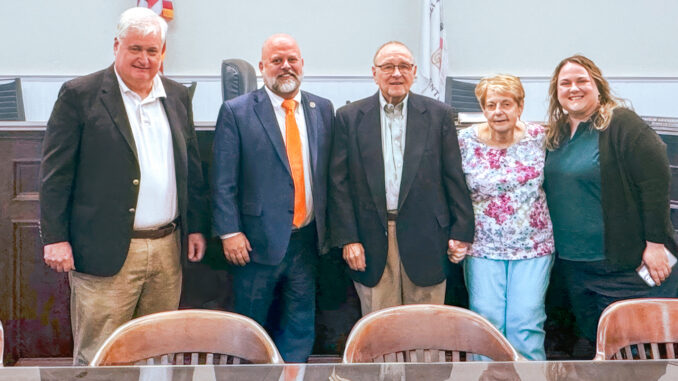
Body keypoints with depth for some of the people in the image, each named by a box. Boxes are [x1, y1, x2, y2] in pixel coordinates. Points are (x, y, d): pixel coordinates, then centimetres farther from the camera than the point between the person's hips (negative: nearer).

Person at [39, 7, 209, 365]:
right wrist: (55, 238, -8)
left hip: (167, 249, 5)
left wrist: (196, 226, 12)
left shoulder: (177, 96, 11)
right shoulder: (79, 95, -4)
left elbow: (192, 166, 16)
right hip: (106, 252, -5)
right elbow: (55, 172, -5)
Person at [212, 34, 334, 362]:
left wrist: (330, 226, 6)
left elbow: (329, 172, 9)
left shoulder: (323, 110, 7)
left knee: (300, 328, 13)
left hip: (307, 238, 4)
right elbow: (223, 180, -7)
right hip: (258, 241, -3)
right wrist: (230, 232, -13)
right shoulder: (236, 112, -4)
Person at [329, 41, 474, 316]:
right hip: (371, 244, 0)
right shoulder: (349, 117, 4)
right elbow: (339, 183, 2)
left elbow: (454, 178, 5)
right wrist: (347, 238, -4)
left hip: (425, 241, 0)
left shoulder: (439, 115, 5)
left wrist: (461, 231, 1)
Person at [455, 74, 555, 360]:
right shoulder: (466, 141, -1)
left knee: (526, 323, -1)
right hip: (482, 248, 0)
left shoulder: (539, 137, 0)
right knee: (486, 321, -1)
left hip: (533, 248, 0)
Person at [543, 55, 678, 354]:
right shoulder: (556, 135, 10)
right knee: (596, 343, 17)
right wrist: (555, 247, 12)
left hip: (625, 262, -7)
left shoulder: (620, 124, -12)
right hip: (573, 264, 7)